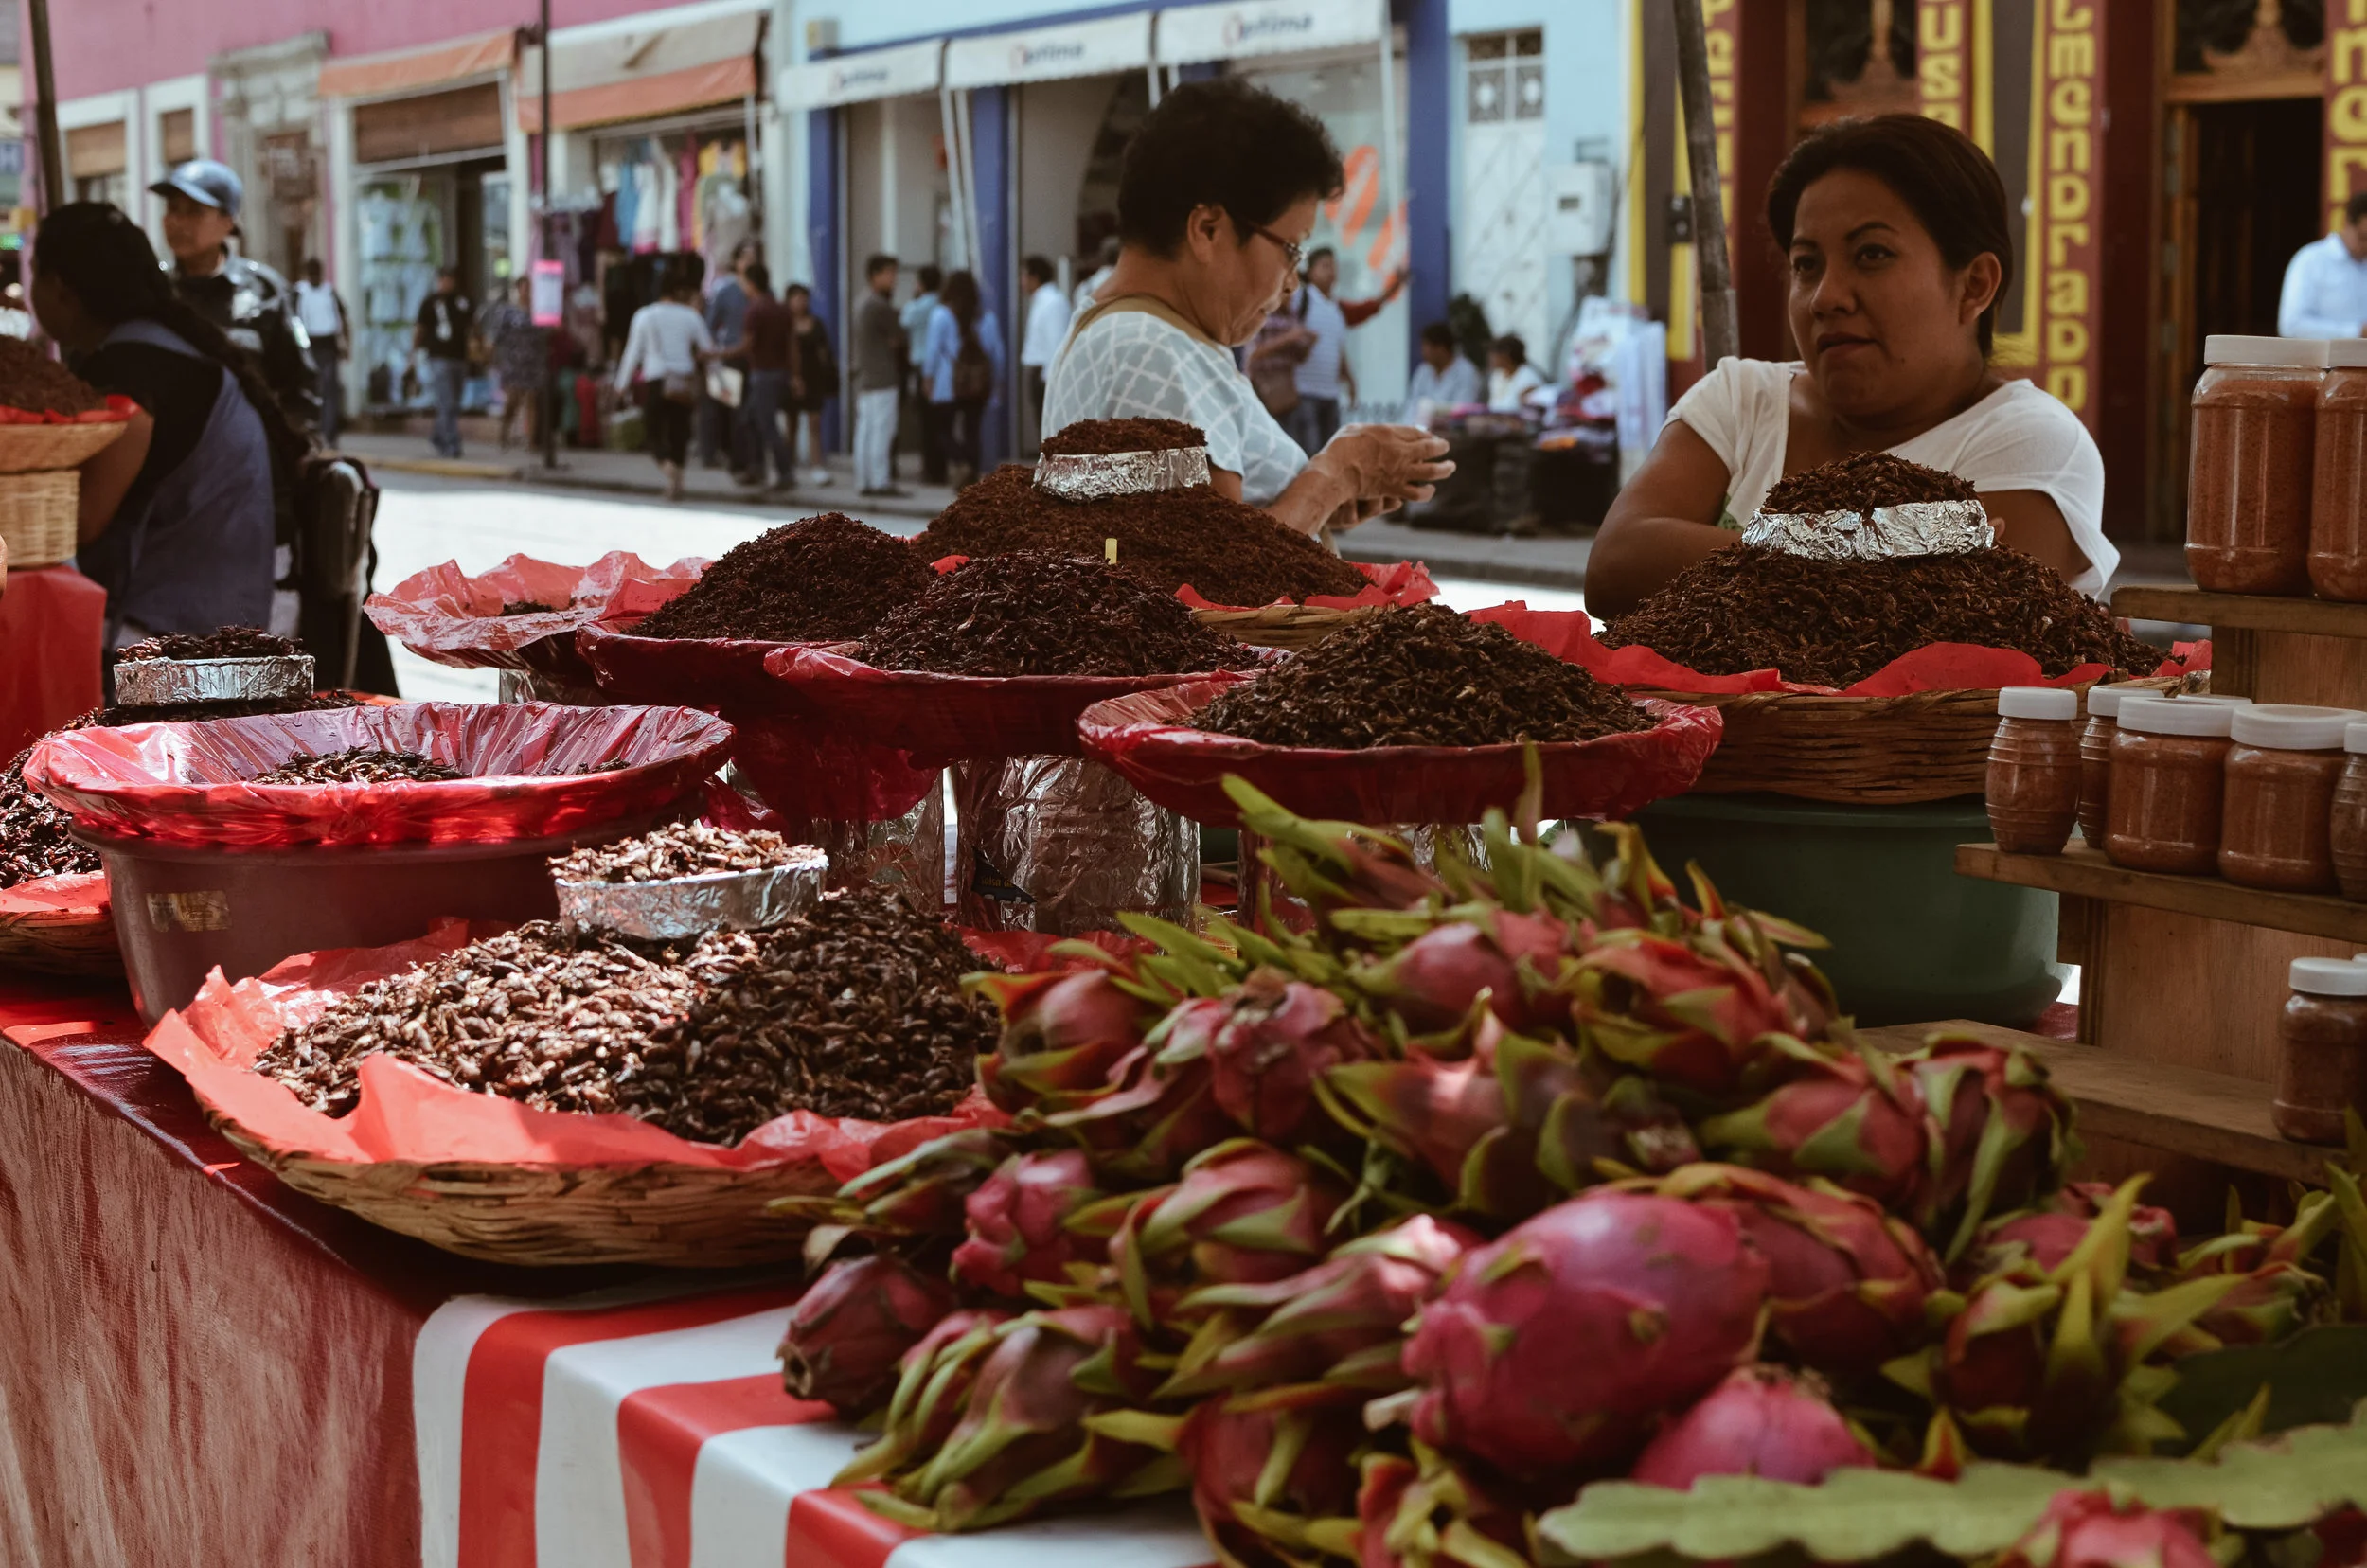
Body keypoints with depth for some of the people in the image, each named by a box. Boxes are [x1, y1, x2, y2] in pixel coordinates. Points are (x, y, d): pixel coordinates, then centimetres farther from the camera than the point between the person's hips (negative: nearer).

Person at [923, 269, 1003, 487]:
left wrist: (929, 376, 1)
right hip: (980, 383, 4)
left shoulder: (941, 314, -5)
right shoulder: (986, 315, 6)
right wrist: (996, 379, 16)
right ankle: (971, 474, 2)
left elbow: (933, 349, -8)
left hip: (949, 384, -4)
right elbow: (997, 350, 8)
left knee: (944, 429, 4)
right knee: (971, 430, 7)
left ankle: (958, 462, -21)